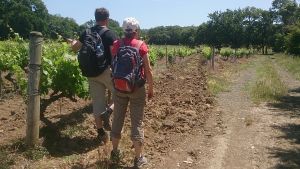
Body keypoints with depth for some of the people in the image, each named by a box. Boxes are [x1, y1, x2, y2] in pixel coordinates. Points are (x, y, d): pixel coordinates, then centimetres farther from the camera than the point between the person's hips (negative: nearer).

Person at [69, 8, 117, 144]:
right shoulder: (110, 34, -9)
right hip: (107, 70, -5)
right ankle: (108, 112, -11)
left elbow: (75, 48, 21)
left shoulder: (86, 33, 8)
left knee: (97, 101, 10)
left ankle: (100, 133, 16)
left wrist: (72, 42, 42)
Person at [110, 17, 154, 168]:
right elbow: (148, 70, -8)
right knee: (137, 122, 5)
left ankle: (115, 153, 28)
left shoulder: (116, 44, 0)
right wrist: (151, 88, 2)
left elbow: (113, 65, 5)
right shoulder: (141, 45, -9)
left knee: (117, 119, 15)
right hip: (137, 88, -3)